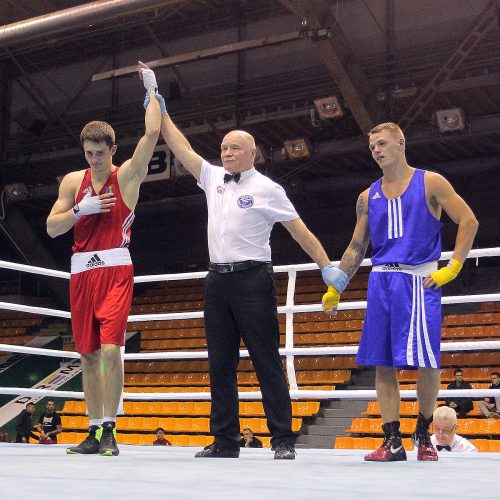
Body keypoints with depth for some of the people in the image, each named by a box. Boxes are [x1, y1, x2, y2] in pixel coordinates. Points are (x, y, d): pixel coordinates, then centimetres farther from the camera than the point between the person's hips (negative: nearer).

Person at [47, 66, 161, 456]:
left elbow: (152, 133, -9)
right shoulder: (73, 181, 12)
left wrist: (152, 91, 0)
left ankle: (109, 430, -10)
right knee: (88, 354, 6)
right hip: (82, 272, 4)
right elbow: (52, 227, 9)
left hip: (116, 269, -4)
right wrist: (81, 209, -6)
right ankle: (95, 431, 12)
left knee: (110, 349, -16)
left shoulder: (127, 175, 2)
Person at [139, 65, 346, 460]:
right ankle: (225, 440, 11)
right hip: (218, 280, 6)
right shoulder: (213, 178, 14)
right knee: (221, 364, 6)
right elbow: (181, 148, 17)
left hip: (252, 280, -6)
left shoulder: (266, 188, -2)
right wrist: (160, 110, 15)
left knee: (267, 361, -5)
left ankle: (283, 440, -2)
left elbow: (299, 230, -2)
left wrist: (327, 267, -8)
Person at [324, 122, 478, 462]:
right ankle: (393, 442, 4)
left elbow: (469, 221, -2)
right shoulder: (368, 197, 16)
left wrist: (453, 268, -11)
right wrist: (335, 287, 11)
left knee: (427, 362, -6)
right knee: (382, 364, -1)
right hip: (381, 281, 4)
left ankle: (424, 434, 14)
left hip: (420, 280, -4)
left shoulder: (430, 183, 4)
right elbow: (356, 248, 19)